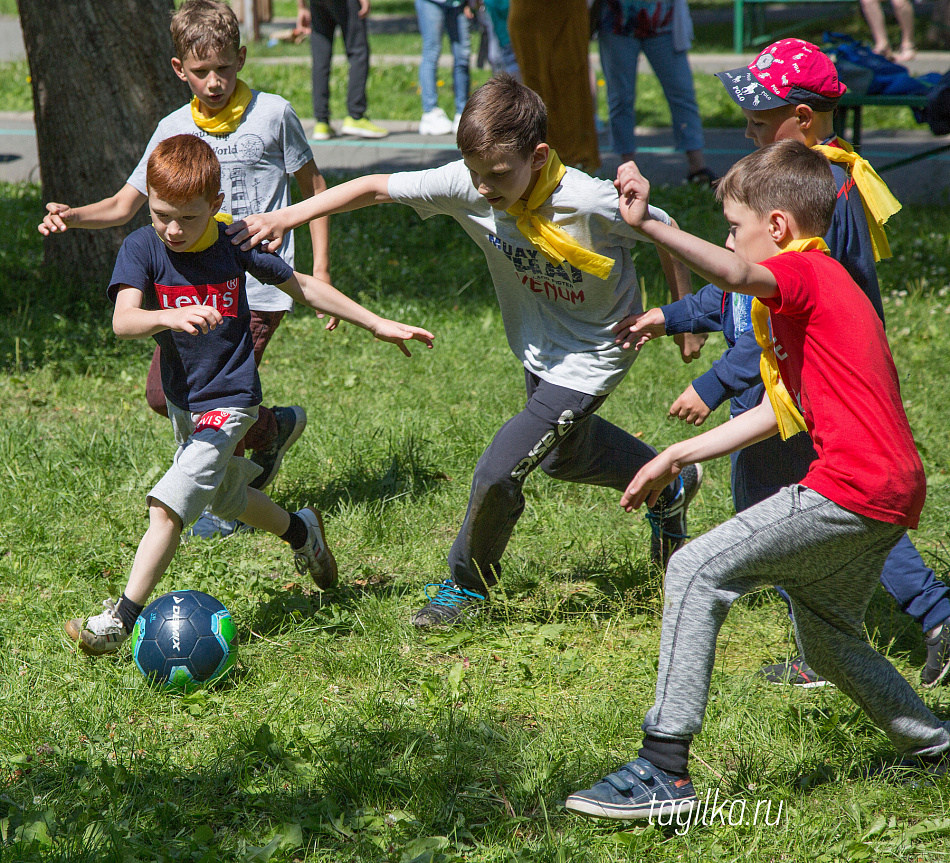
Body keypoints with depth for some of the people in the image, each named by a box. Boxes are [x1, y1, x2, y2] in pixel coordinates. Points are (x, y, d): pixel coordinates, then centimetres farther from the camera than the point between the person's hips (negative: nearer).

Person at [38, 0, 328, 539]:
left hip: (258, 287, -5)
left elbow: (315, 189, 7)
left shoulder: (272, 114, -3)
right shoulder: (173, 131, 7)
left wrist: (321, 270, 2)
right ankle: (275, 426, 18)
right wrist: (70, 216, -11)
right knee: (164, 394, -6)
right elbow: (125, 206, 9)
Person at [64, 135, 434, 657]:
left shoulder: (233, 243, -13)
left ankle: (120, 620, -13)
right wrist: (171, 317, -50)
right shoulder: (142, 248, -12)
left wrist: (378, 325, 5)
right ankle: (300, 531, 53)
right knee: (225, 497, 25)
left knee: (168, 505, -17)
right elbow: (124, 320, -28)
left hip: (230, 400, -5)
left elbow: (301, 286, 1)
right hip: (181, 398, 5)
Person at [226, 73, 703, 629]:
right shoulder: (467, 186, -22)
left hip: (591, 356, -7)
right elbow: (377, 188, -16)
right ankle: (669, 483, 57)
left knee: (500, 471, -14)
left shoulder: (591, 202, -34)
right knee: (561, 454, 30)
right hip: (537, 349, 7)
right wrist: (285, 218, -24)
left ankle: (469, 586, 12)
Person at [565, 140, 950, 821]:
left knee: (698, 572, -12)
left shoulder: (803, 272, -4)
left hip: (853, 489, -10)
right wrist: (677, 457, 23)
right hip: (895, 492, 10)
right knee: (828, 639, 26)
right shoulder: (825, 284, 26)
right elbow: (781, 414, 26)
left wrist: (650, 224, -41)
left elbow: (736, 274, -30)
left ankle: (665, 771, -15)